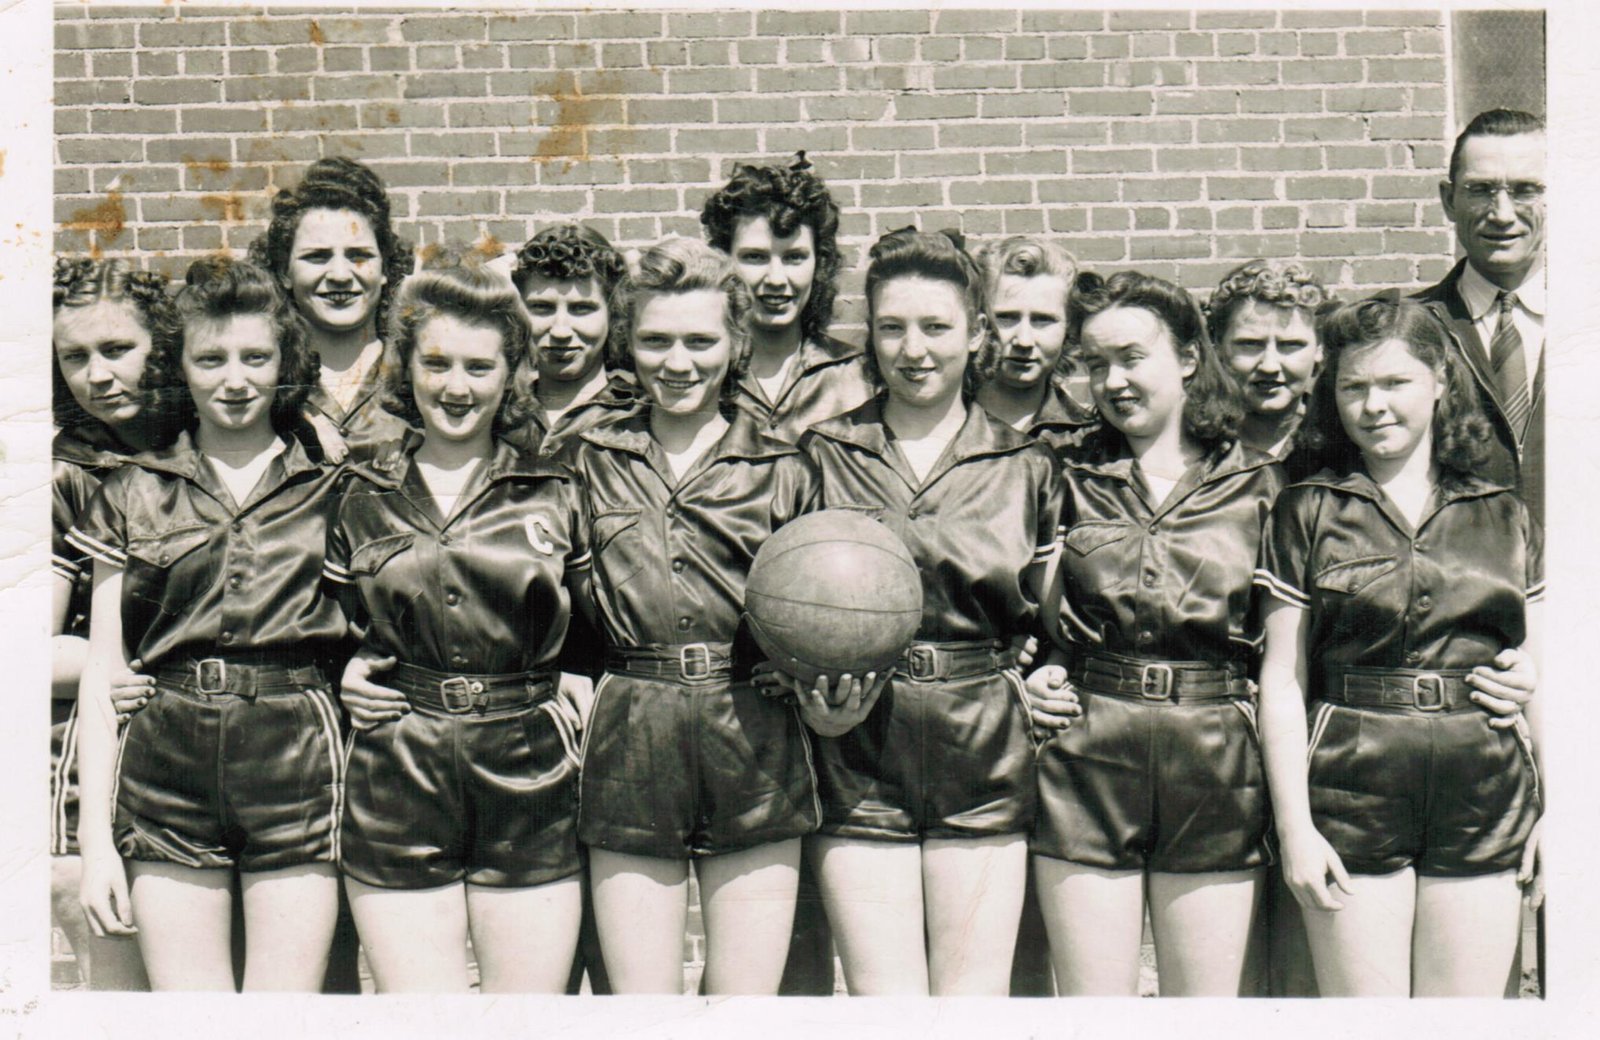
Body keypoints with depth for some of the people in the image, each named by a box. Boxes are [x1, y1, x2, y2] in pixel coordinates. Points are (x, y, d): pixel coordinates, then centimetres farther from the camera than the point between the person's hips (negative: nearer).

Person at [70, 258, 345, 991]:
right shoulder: (132, 495, 11)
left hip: (297, 763, -1)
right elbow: (102, 672, 8)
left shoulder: (332, 488, 8)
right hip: (167, 768, 1)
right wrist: (95, 837, 3)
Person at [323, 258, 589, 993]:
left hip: (529, 782, 0)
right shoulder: (359, 496, 7)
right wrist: (346, 676, -1)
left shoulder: (554, 493, 7)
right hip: (395, 790, 0)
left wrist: (582, 685, -2)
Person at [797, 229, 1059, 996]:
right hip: (858, 757, 0)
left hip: (983, 759, 1)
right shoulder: (823, 455, 7)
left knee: (973, 999, 5)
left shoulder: (1026, 468, 8)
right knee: (883, 999, 0)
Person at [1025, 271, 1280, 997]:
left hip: (1216, 767, 0)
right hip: (1086, 757, 1)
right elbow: (1039, 619, 17)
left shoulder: (1256, 485, 5)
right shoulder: (1072, 479, 9)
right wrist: (1034, 678, -3)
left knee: (1206, 1010, 8)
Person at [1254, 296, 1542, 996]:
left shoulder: (1506, 518, 13)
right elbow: (1282, 681, 1)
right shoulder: (1307, 513, 5)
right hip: (1352, 789, -2)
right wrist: (1294, 826, -5)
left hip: (1483, 801, 2)